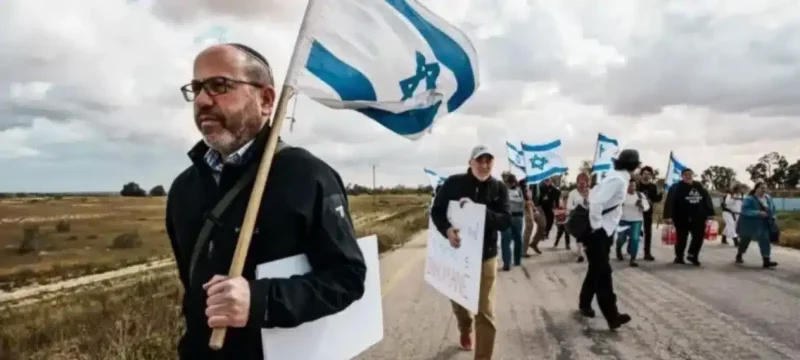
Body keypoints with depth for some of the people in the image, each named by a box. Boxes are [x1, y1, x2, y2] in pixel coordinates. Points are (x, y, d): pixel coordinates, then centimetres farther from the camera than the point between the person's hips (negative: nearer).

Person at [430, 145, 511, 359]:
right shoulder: (453, 183, -8)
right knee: (458, 302, 23)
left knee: (485, 313, -4)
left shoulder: (499, 188, -6)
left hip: (485, 257, -1)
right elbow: (436, 212, -5)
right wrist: (447, 229, -26)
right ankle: (465, 331, 55)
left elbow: (505, 221, -14)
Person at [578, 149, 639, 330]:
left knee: (596, 270, 18)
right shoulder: (618, 180, -19)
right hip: (599, 232, -10)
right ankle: (612, 316, -2)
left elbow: (593, 195, 16)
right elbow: (596, 202, -29)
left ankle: (585, 304, 32)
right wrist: (596, 226, -20)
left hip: (604, 230, 10)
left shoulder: (615, 178, 10)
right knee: (603, 273, -5)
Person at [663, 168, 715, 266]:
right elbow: (670, 202, -15)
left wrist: (708, 214, 5)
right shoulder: (676, 188, -7)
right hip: (682, 218, -4)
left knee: (699, 236, 1)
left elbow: (707, 201, 12)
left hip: (698, 218, 4)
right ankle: (679, 257, 19)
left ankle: (693, 255, 20)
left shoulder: (700, 187, 10)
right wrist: (668, 216, -24)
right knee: (682, 238, 3)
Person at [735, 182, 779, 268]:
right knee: (745, 241, 12)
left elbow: (772, 208, 17)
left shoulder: (768, 199, 2)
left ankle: (766, 261, -15)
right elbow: (745, 210, -30)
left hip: (762, 224, 5)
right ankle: (739, 255, 35)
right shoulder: (749, 199, -19)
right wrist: (758, 213, -37)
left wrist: (772, 216, 2)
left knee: (764, 240, -12)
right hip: (749, 224, -5)